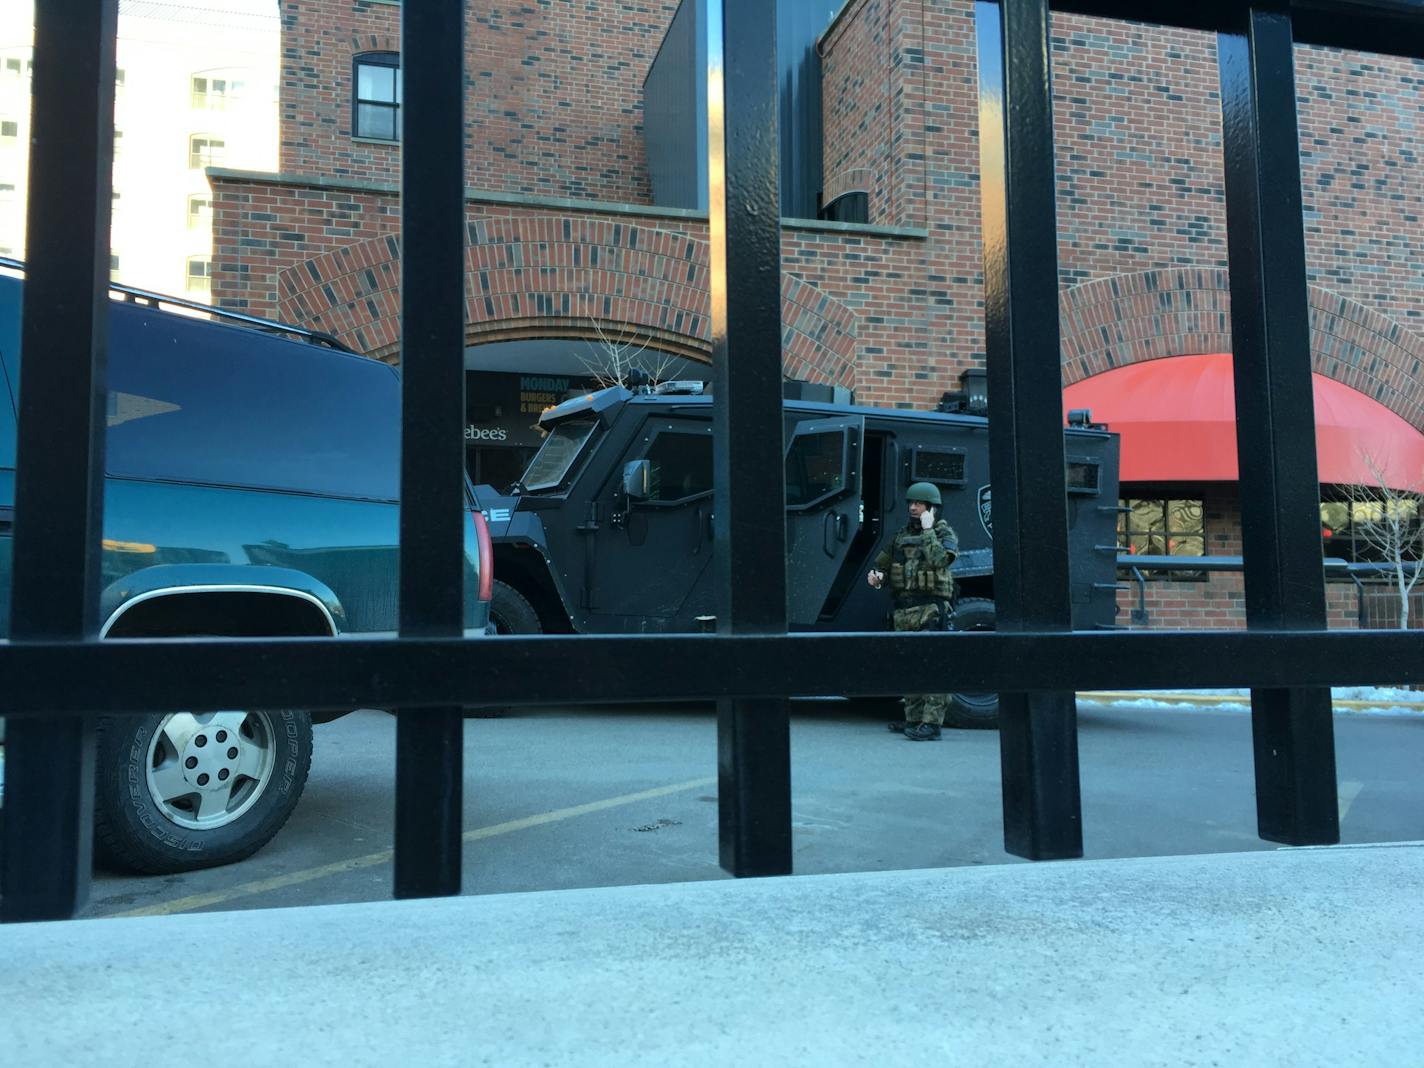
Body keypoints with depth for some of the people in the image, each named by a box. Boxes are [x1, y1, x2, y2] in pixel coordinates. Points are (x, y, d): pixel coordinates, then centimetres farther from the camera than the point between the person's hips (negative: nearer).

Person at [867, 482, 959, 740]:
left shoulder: (945, 533, -1)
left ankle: (931, 723, -14)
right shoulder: (902, 534, 17)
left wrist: (928, 530, -15)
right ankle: (913, 719, 21)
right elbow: (883, 559, 22)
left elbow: (938, 559, -21)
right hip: (903, 609, 7)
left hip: (930, 610, -7)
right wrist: (875, 573, 1)